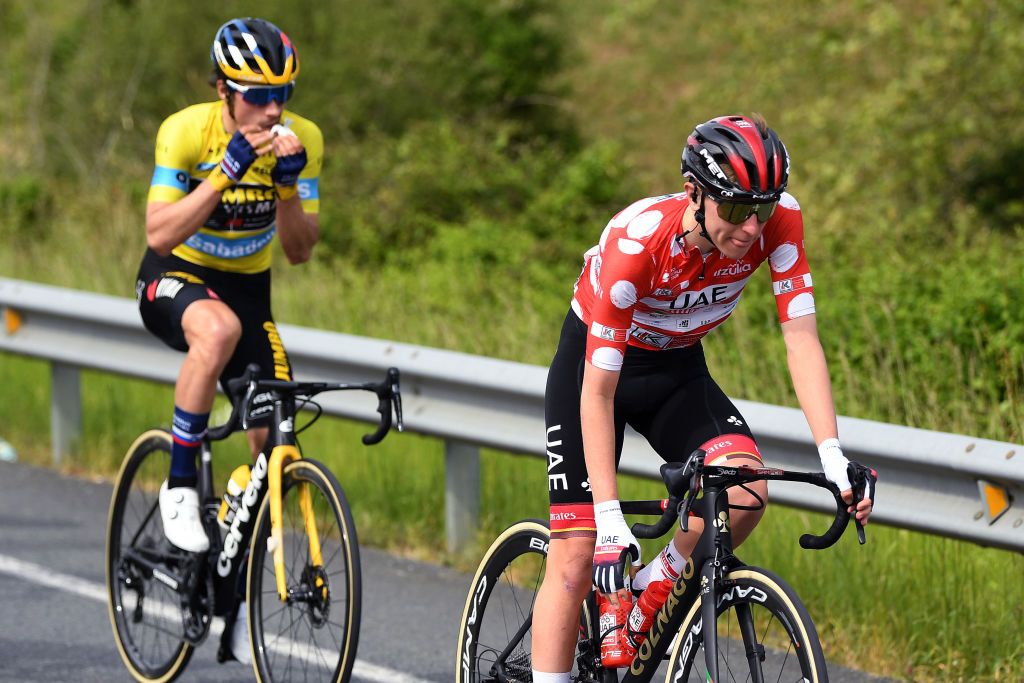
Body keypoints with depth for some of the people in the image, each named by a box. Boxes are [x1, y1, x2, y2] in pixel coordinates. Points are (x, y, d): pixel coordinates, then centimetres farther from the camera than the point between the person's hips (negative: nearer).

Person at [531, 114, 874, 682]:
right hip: (594, 363, -3)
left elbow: (801, 338, -22)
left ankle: (653, 590, 0)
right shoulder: (637, 241, -35)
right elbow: (598, 391, -31)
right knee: (575, 560, -10)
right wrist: (609, 516, -36)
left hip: (677, 369, 3)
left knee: (745, 488, -25)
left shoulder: (779, 222, -25)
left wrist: (833, 458, -33)